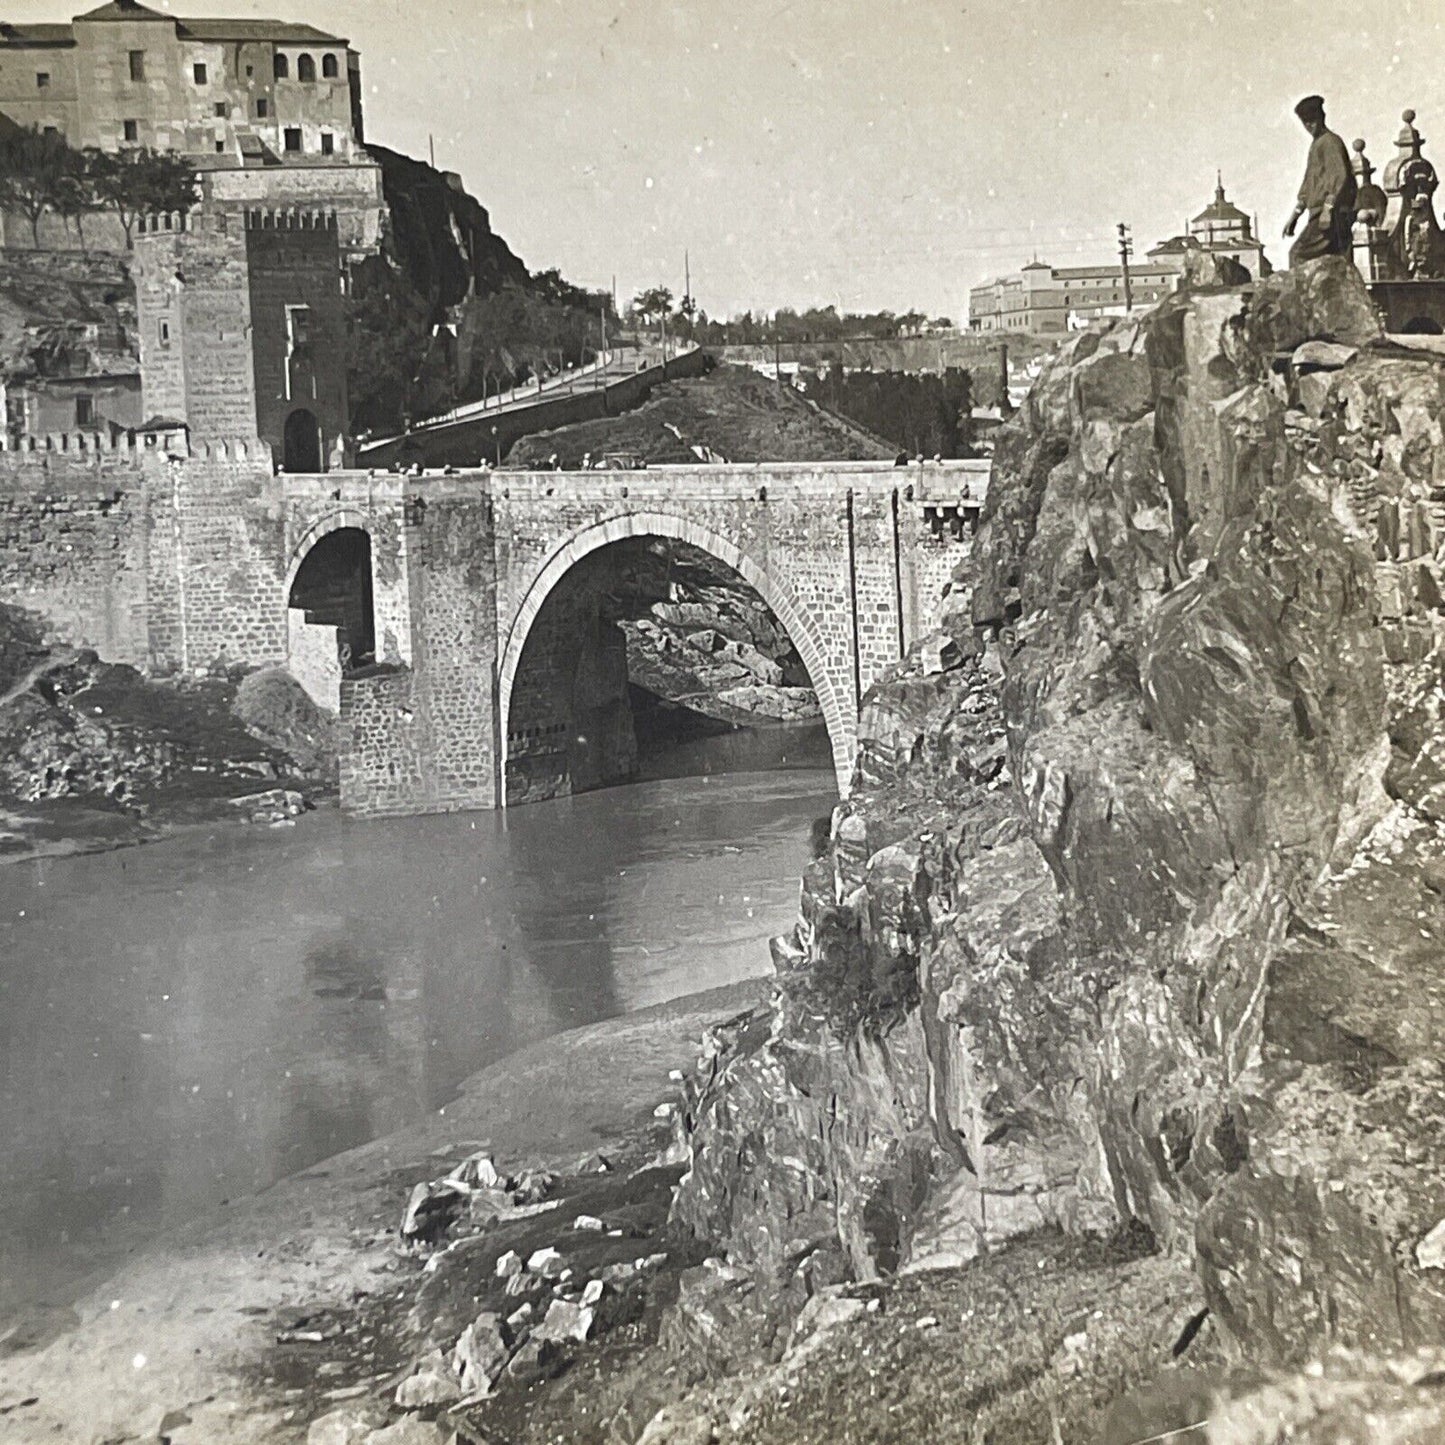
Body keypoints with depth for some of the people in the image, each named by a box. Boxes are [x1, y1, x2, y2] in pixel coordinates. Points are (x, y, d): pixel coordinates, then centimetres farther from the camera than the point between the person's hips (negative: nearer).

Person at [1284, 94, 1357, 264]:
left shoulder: (1331, 142, -7)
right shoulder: (1316, 144, 23)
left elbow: (1340, 176, -19)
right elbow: (1308, 186, 28)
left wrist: (1328, 208, -27)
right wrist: (1294, 216, 25)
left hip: (1333, 216, -9)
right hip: (1318, 214, 9)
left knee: (1299, 254, -14)